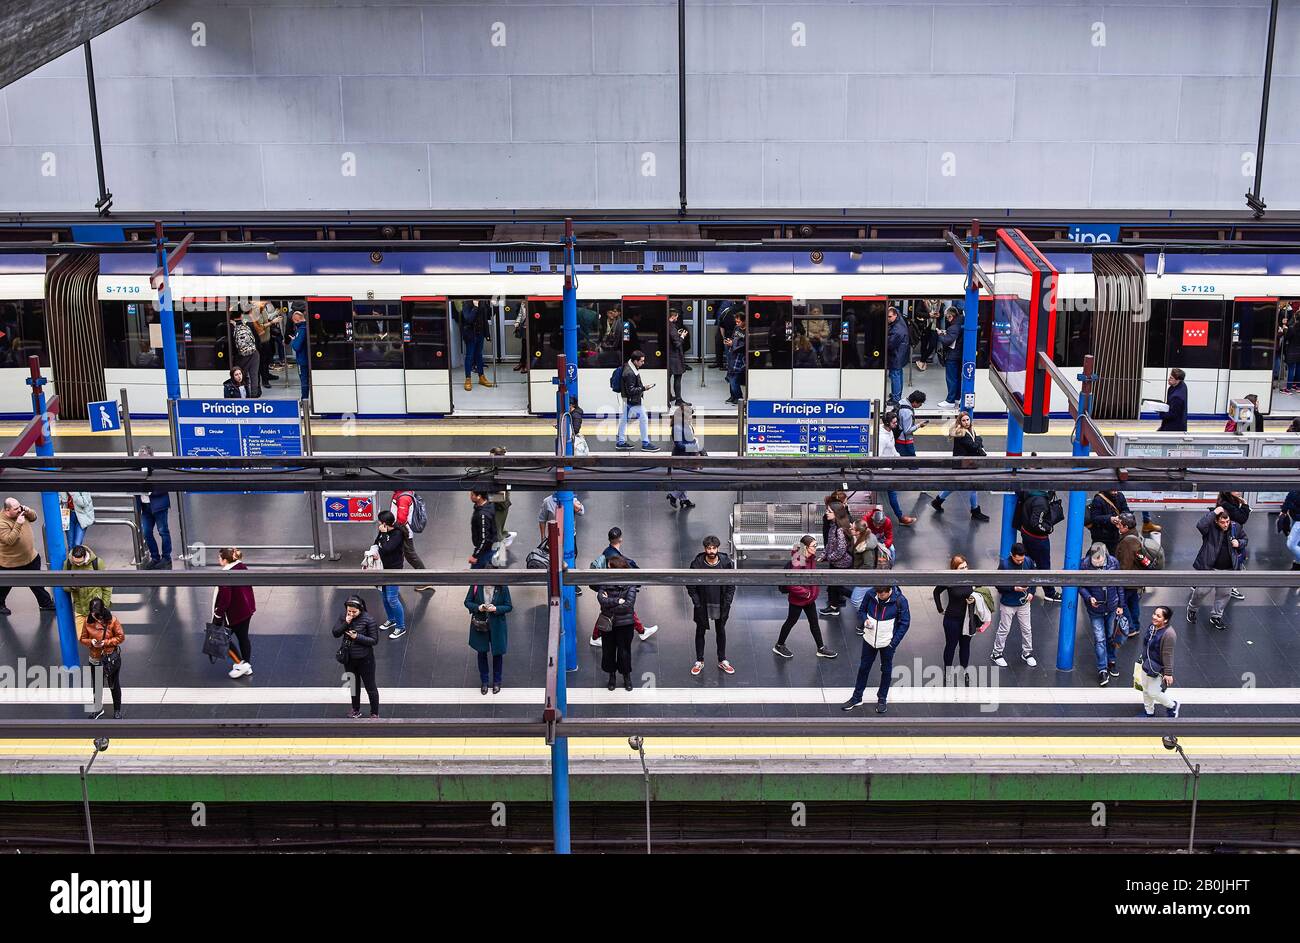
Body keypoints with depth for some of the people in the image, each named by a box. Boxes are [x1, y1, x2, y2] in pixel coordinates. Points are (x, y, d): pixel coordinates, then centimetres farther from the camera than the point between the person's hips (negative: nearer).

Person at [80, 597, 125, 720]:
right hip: (95, 658, 3)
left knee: (114, 685, 13)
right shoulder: (88, 621, -11)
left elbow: (121, 637, -12)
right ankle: (98, 708, 41)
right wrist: (91, 642, -22)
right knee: (97, 685, 19)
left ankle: (117, 710, 30)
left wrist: (105, 643, -22)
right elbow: (83, 638, -1)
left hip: (112, 658, -3)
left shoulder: (112, 620, -18)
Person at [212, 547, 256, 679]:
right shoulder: (242, 567, -2)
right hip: (248, 608, 8)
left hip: (234, 613, -8)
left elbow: (224, 599, -24)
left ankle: (240, 664, 9)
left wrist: (218, 615, -13)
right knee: (243, 636, 19)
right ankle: (247, 666, 29)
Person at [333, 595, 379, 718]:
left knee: (370, 687, 8)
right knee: (354, 685, 23)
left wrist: (357, 637, -25)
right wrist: (346, 623, -22)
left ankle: (374, 713, 24)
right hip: (349, 658, 5)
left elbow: (374, 640, -17)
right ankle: (356, 710, 42)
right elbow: (336, 633, -7)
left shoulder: (368, 620, -20)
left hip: (364, 659, -5)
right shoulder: (344, 616, -7)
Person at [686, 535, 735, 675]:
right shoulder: (697, 564, -14)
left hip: (720, 606, 1)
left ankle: (722, 661, 31)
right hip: (702, 606, -1)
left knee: (721, 631, 16)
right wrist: (697, 602, -11)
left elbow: (731, 585, -2)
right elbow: (690, 586, -5)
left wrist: (727, 603, -8)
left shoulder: (726, 563, -11)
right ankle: (699, 661, 27)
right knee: (700, 632, 12)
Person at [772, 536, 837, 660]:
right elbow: (791, 584, -31)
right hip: (798, 599, -8)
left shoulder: (811, 558, -3)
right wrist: (805, 593, -22)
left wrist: (815, 589, 7)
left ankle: (821, 649, 28)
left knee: (814, 622, 16)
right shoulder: (798, 562, -30)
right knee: (791, 621, 10)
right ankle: (779, 646, 29)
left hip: (809, 597, 8)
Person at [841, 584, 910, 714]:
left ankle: (882, 699, 31)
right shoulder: (870, 594, -14)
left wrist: (894, 642, -13)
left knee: (886, 670, 14)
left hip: (887, 643, -2)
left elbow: (905, 623, -10)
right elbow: (862, 610, 5)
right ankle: (857, 697, 28)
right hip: (869, 639, 2)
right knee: (864, 667, 14)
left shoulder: (900, 600, -20)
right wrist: (865, 620, -18)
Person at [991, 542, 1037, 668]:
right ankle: (996, 654, 26)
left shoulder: (1028, 561, -12)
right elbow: (999, 585, -17)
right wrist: (1014, 588, -29)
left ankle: (1027, 653, 34)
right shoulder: (1004, 565, -23)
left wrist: (1031, 592, -7)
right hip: (1008, 604, -4)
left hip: (1023, 602, 4)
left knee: (1027, 629, 15)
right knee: (1004, 630, 9)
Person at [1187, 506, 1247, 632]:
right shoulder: (1210, 527, -16)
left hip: (1227, 569, 4)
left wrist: (1239, 543, -10)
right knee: (1202, 591, 3)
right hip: (1209, 567, -4)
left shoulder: (1236, 527, -3)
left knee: (1224, 593, 12)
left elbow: (1244, 539, 14)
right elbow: (1200, 525, -39)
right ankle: (1192, 610, 32)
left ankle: (1216, 617, 30)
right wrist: (1213, 513, -35)